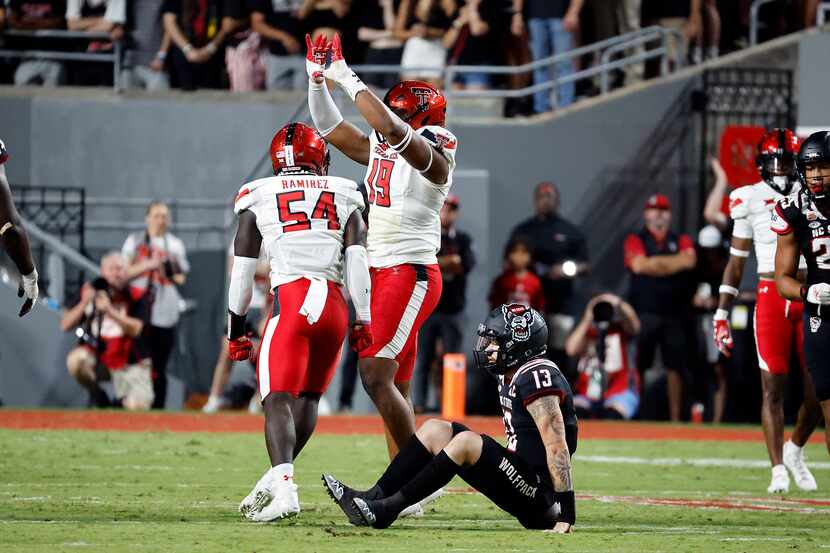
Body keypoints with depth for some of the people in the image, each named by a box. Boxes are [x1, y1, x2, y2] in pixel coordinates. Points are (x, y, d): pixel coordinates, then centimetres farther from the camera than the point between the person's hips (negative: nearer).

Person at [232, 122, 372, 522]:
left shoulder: (258, 200, 11)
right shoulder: (345, 198, 16)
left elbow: (242, 272, 11)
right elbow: (357, 261, 6)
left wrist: (236, 330, 18)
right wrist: (363, 320, 8)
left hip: (291, 300, -3)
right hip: (335, 305, 3)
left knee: (278, 400, -9)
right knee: (308, 396, 17)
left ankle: (283, 486, -29)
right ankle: (277, 477, 10)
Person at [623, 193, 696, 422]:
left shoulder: (682, 241, 13)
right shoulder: (635, 241, 6)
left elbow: (689, 261, -8)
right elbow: (639, 265, -12)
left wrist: (655, 263, -11)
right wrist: (673, 263, -8)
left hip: (675, 315, 2)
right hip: (644, 314, -2)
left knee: (675, 366, 3)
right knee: (637, 365, -4)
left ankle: (675, 418, 6)